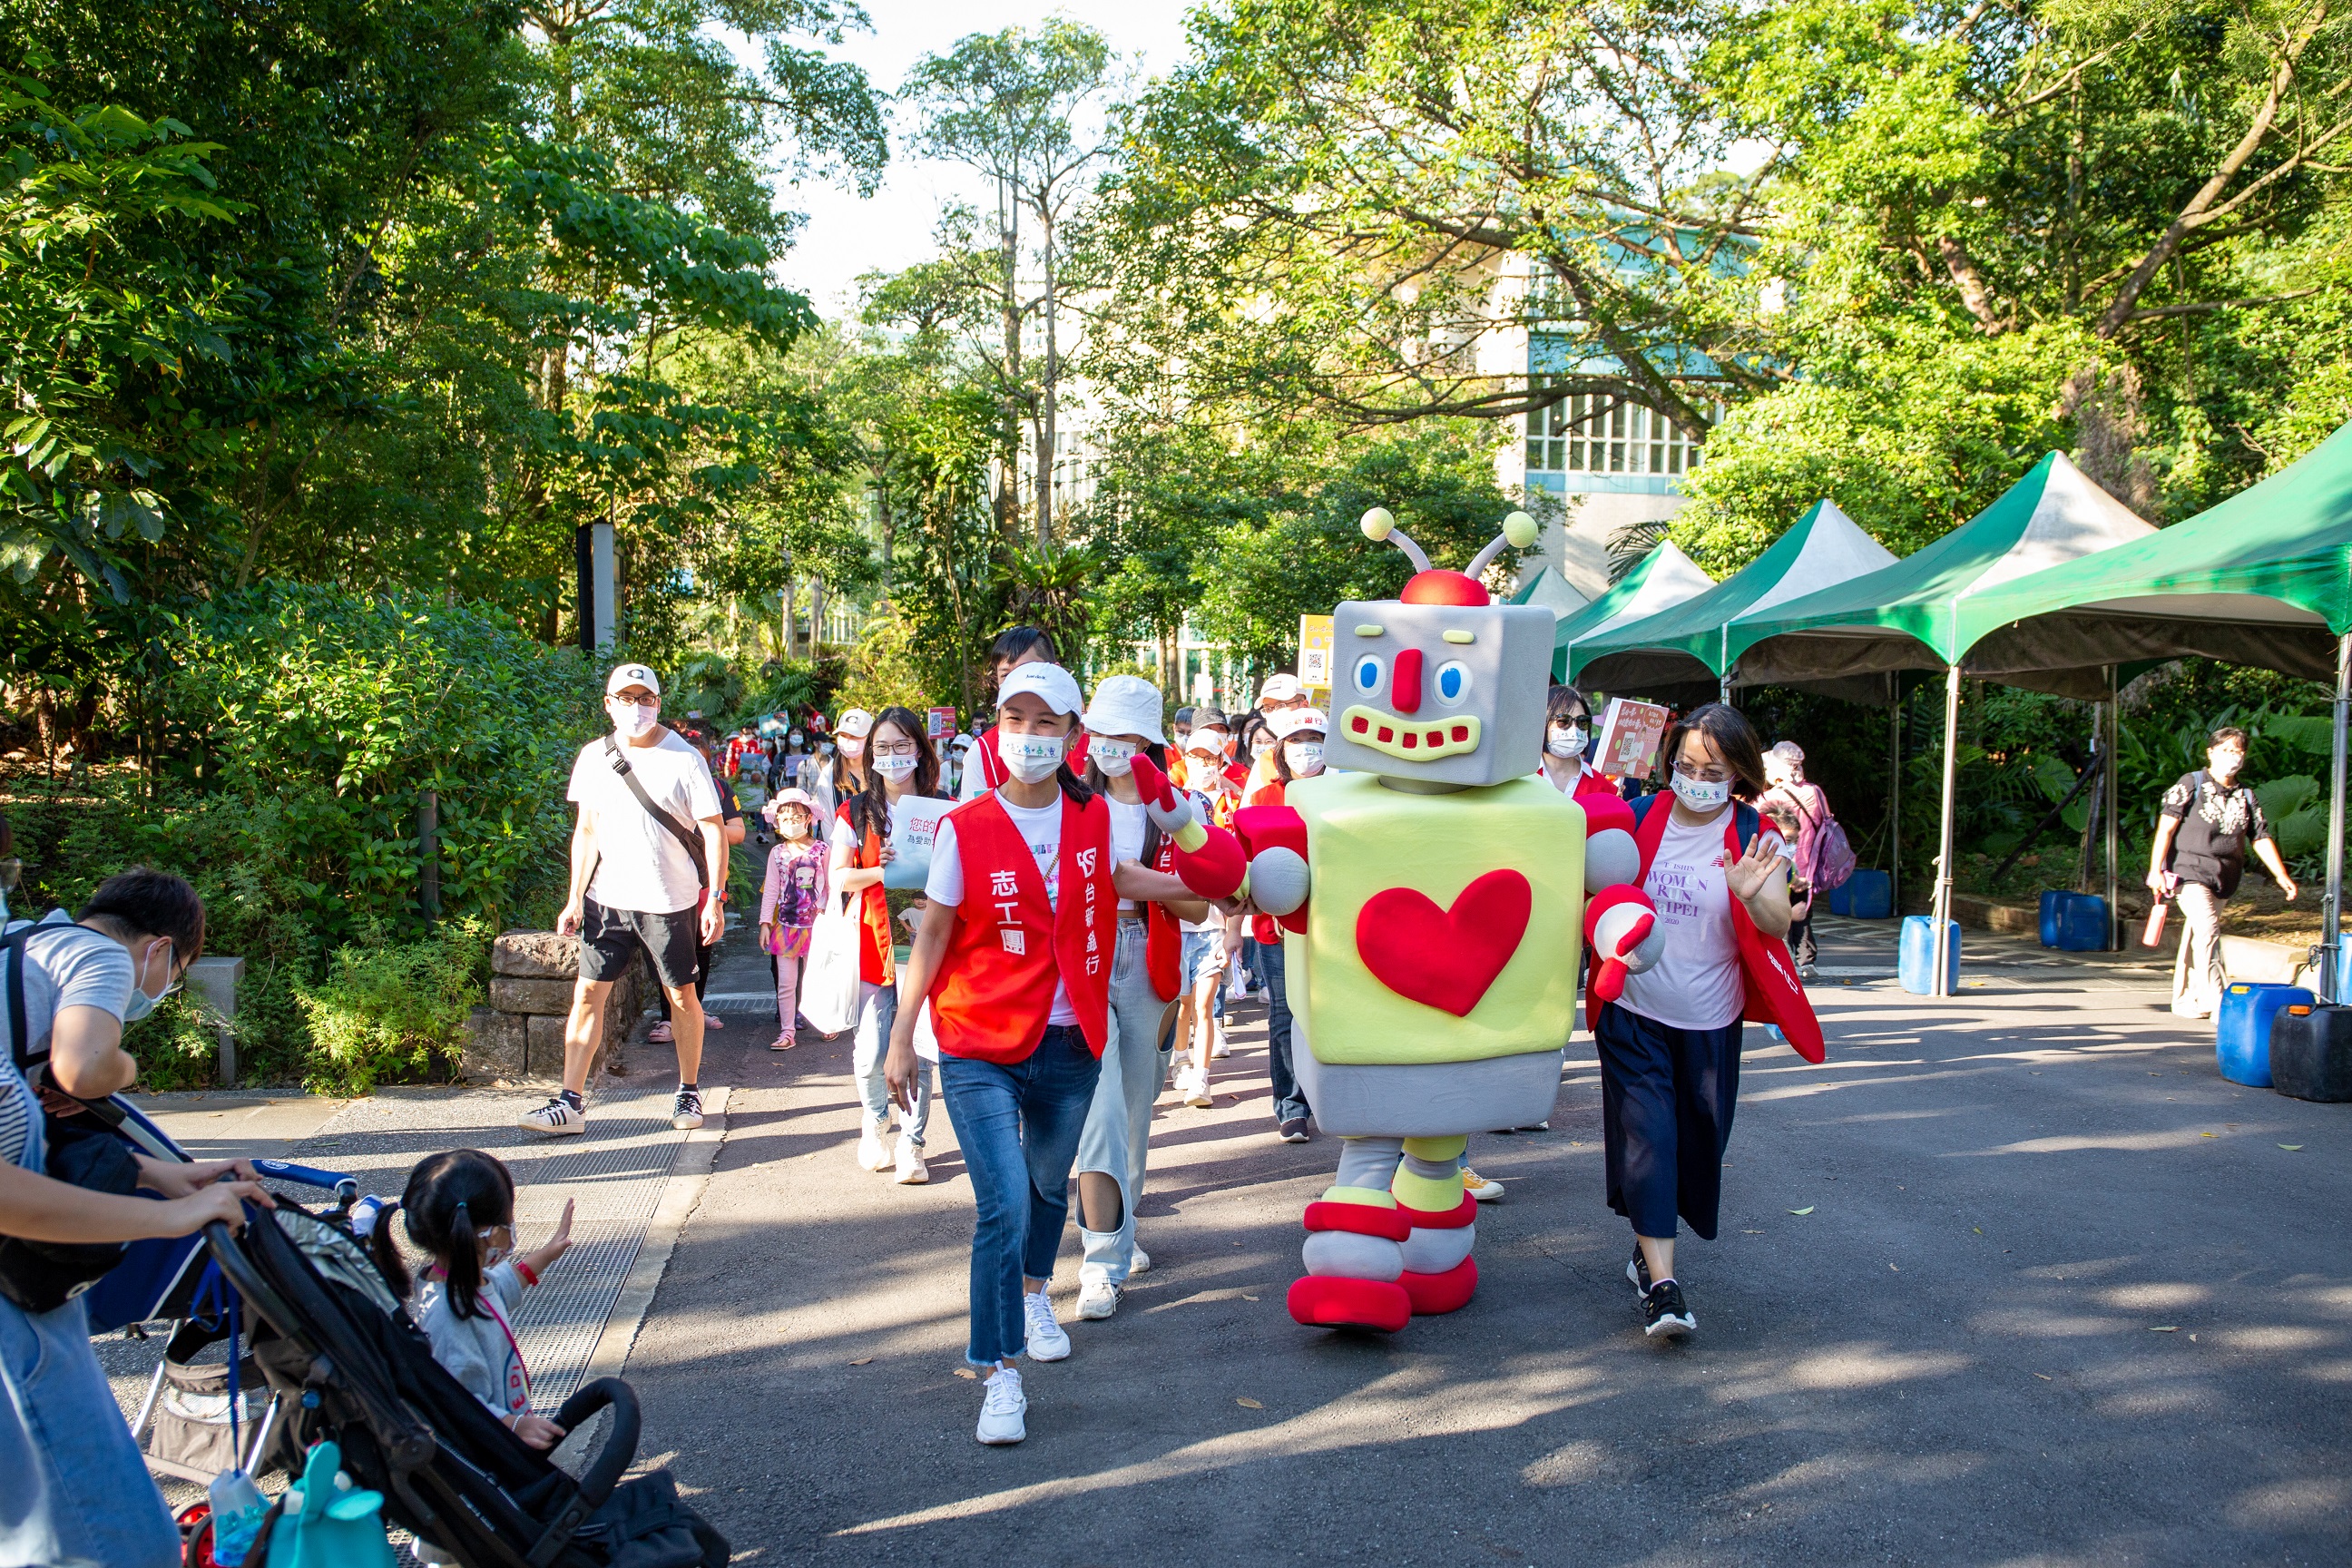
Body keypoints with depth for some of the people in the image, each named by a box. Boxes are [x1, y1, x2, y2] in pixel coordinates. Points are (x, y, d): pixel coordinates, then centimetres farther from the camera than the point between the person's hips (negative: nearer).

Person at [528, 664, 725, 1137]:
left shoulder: (685, 760, -7)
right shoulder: (593, 757, 6)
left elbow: (714, 832, -6)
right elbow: (587, 830, 13)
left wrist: (715, 901, -12)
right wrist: (575, 898, 8)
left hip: (670, 902, -3)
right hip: (607, 899, 3)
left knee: (682, 996, 7)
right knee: (588, 994, -2)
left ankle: (689, 1093, 22)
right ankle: (570, 1102, 1)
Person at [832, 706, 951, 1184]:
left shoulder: (942, 811, 6)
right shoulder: (856, 812, 7)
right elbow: (839, 878, 1)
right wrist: (885, 870, -15)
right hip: (873, 941, 0)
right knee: (870, 1054, 0)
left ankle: (911, 1144, 11)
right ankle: (875, 1122, 28)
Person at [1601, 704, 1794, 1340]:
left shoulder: (1754, 837, -4)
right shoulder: (1638, 818, -3)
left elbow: (1779, 926, -14)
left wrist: (1754, 895, -34)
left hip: (1709, 1022, 1)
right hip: (1633, 1013, -1)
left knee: (1697, 1142, 10)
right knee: (1645, 1133, -10)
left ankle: (1649, 1245, 33)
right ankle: (1661, 1282, -11)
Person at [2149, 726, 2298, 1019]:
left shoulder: (2247, 797, 12)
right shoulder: (2192, 784, -2)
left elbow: (2261, 838, 11)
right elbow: (2166, 827, -7)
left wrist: (2281, 876, 2)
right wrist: (2156, 869, -14)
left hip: (2225, 880, 5)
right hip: (2190, 871, -5)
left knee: (2196, 939, 10)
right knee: (2207, 929, -19)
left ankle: (2185, 999, 21)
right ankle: (2217, 1003, -19)